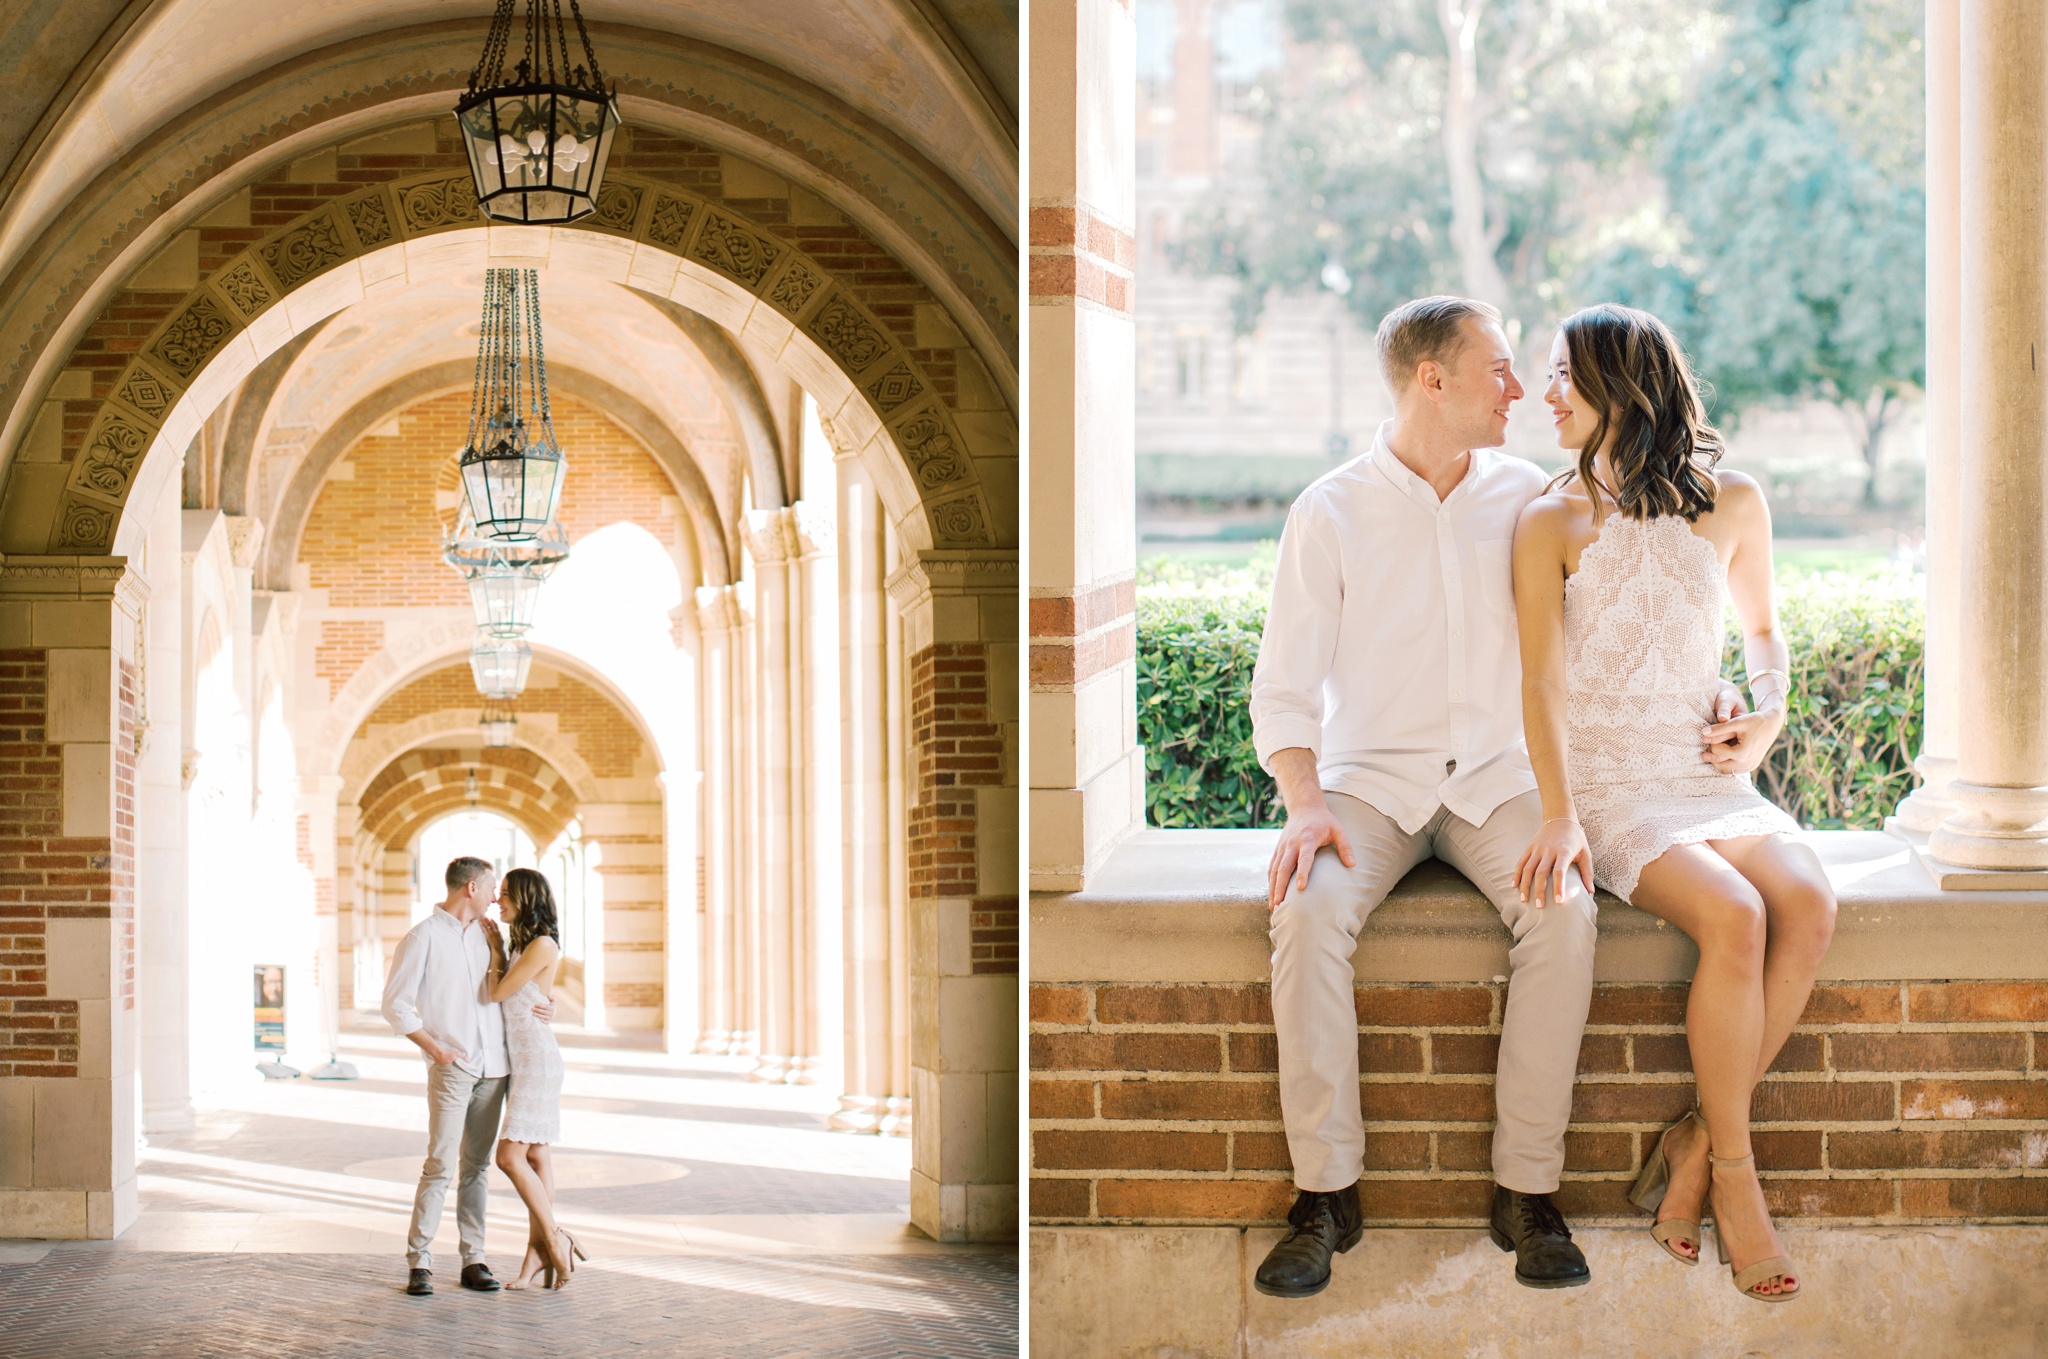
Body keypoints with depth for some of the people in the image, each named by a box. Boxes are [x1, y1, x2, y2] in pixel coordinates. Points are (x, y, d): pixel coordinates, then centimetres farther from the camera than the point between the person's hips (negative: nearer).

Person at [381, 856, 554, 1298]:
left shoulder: (486, 934, 15)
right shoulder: (423, 937, -3)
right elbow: (395, 1004, -5)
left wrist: (544, 1007, 7)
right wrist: (433, 1047, -14)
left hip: (492, 1067, 6)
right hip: (451, 1068, -6)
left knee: (478, 1165, 6)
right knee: (440, 1163, -9)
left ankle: (473, 1261, 9)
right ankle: (419, 1263, -5)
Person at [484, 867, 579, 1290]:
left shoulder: (542, 945, -16)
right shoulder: (520, 946, 14)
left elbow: (497, 993, -11)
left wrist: (495, 948, 2)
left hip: (537, 1060, -10)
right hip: (520, 1061, 10)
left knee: (510, 1156, -13)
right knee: (535, 1156, 8)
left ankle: (554, 1239, -6)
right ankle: (539, 1248, 9)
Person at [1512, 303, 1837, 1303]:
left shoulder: (1730, 505, 10)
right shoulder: (1553, 522, 2)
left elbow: (1762, 627, 26)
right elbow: (1539, 679, -7)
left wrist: (1767, 715, 6)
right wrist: (1560, 816, -20)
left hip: (1711, 780, 3)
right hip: (1611, 790, -3)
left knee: (1808, 903, -27)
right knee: (1736, 918, -30)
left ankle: (1695, 1145, -17)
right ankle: (1733, 1175, -17)